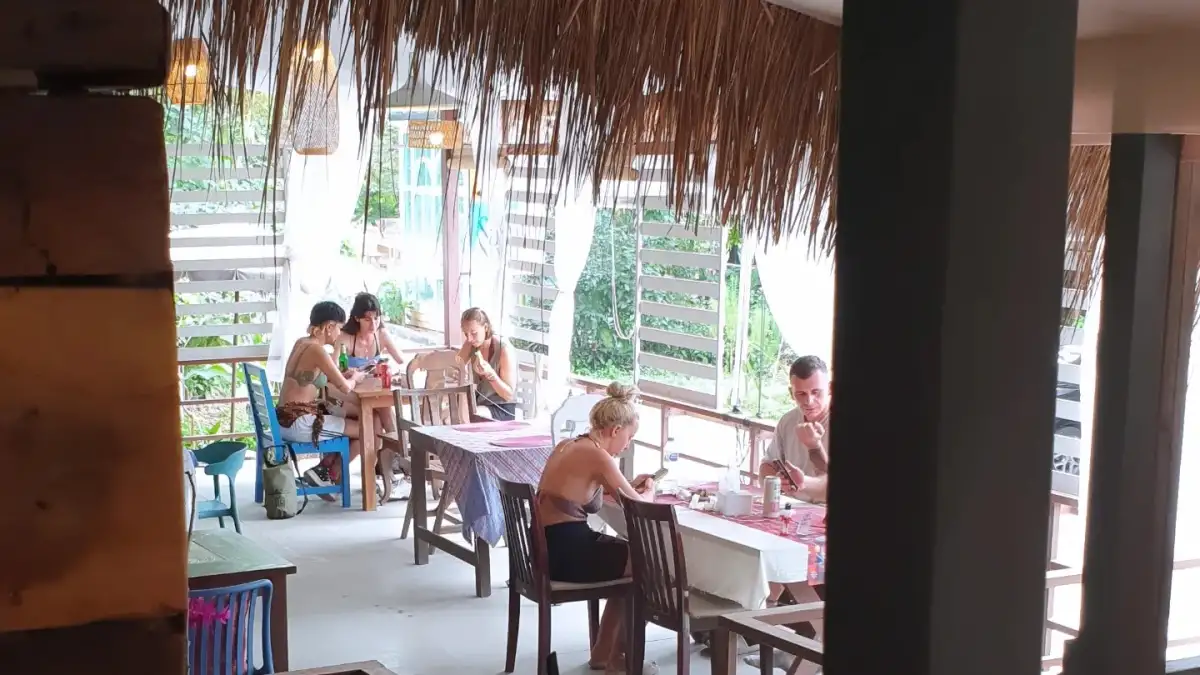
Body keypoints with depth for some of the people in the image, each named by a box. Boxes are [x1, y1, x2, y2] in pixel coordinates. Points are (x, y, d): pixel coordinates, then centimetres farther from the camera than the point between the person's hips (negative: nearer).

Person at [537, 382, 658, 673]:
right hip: (566, 552, -9)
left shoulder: (567, 445, 11)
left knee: (623, 556, 22)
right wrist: (649, 491, 15)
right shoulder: (598, 455, -15)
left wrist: (628, 486, 19)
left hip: (548, 546, 9)